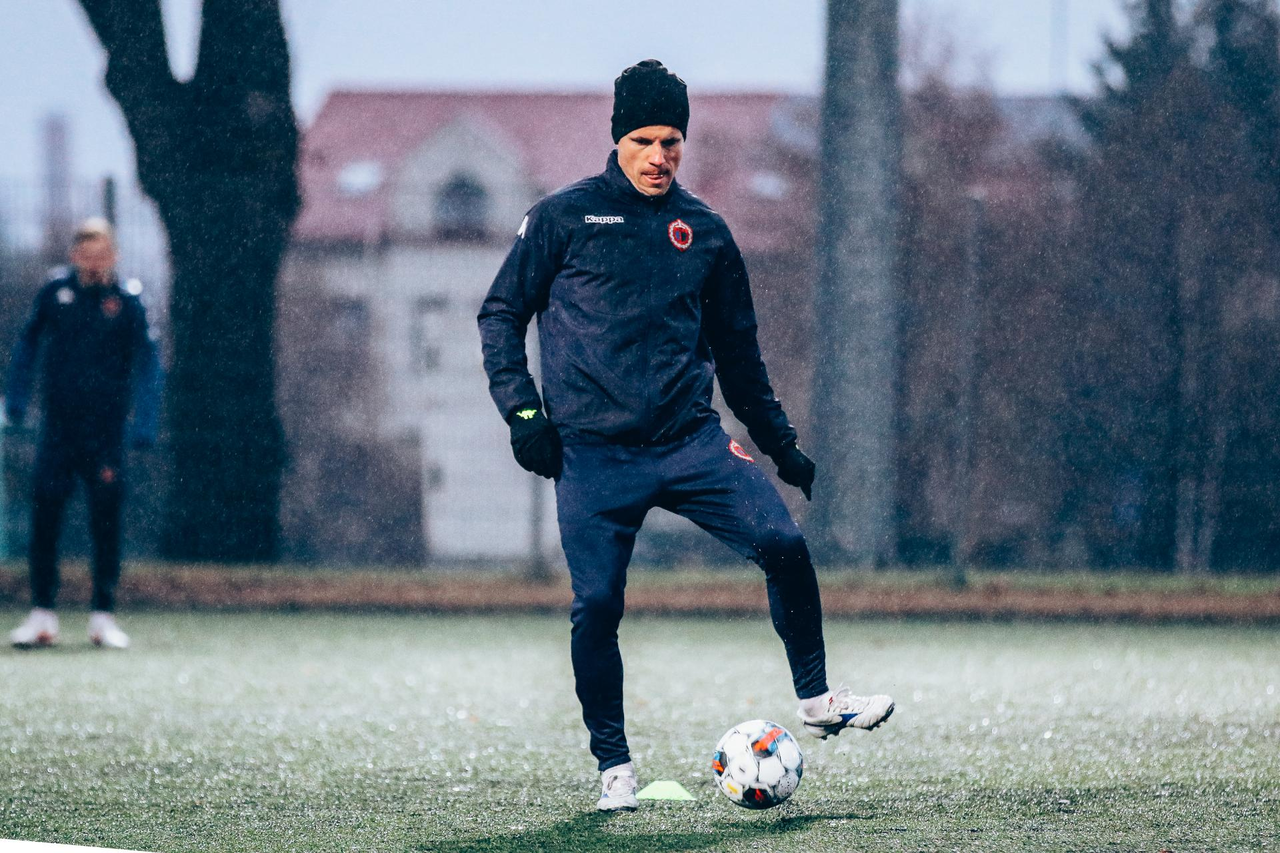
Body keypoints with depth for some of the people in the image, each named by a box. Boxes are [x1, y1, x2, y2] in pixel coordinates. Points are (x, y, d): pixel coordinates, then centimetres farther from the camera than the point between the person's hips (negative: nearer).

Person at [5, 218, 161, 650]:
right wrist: (16, 396, 8)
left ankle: (103, 616, 9)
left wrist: (144, 423, -16)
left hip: (106, 430, -2)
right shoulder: (56, 289, 2)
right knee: (44, 515, -3)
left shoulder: (127, 300, -4)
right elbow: (28, 342, 14)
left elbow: (146, 363, -6)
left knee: (106, 520, 1)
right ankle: (42, 615, 3)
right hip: (58, 426, 2)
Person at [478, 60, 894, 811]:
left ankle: (816, 702, 1)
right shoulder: (565, 218, 2)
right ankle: (615, 768, 7)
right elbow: (502, 313, 6)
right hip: (593, 454, -3)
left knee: (783, 544, -15)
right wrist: (521, 407, -6)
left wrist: (782, 444, 20)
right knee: (597, 605, -8)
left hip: (691, 440, 3)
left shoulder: (705, 232, 12)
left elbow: (738, 352, 21)